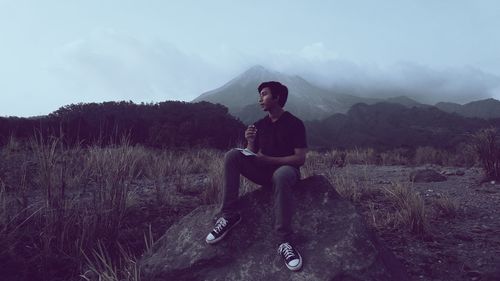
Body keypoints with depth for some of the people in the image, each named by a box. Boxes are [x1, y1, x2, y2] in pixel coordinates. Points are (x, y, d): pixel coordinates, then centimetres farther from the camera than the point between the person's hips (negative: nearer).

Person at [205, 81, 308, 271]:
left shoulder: (295, 124, -6)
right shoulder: (259, 125, 9)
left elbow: (300, 159, -12)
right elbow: (252, 155, 9)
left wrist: (268, 159, -19)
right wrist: (250, 142, -14)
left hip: (287, 169, -5)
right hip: (263, 172, 5)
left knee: (281, 175, -42)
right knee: (232, 155, -19)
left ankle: (284, 241, -38)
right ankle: (229, 215, -21)